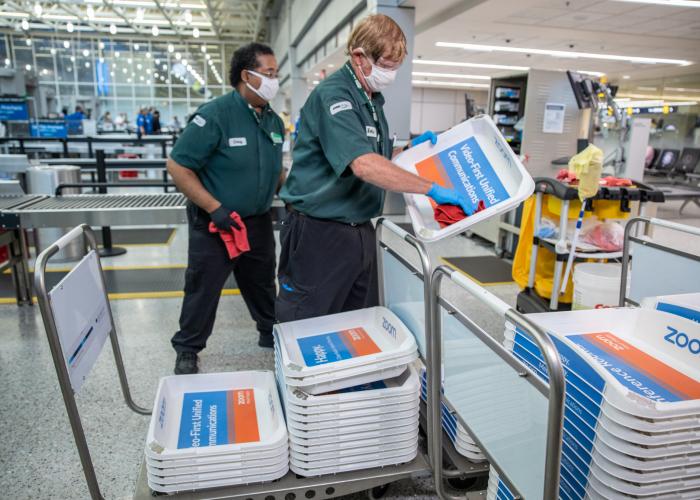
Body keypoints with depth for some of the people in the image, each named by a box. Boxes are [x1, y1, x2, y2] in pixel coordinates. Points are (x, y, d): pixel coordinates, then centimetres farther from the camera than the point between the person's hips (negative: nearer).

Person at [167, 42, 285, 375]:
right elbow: (177, 166, -17)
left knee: (262, 285, 20)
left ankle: (272, 335, 40)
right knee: (203, 290, 9)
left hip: (259, 222, 6)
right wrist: (215, 208, -22)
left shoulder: (274, 121, 4)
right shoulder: (215, 114, -17)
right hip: (215, 224, -6)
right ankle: (187, 350, 28)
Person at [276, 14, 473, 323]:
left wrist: (409, 149, 6)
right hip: (320, 232, -8)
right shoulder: (332, 95, -16)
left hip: (360, 231, 9)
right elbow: (364, 165, -31)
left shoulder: (372, 98, 13)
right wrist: (433, 189, -29)